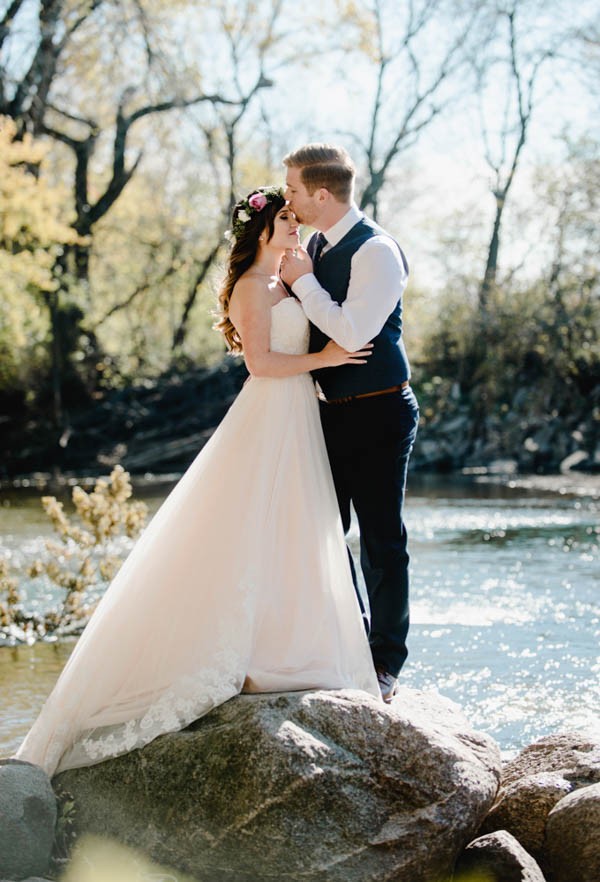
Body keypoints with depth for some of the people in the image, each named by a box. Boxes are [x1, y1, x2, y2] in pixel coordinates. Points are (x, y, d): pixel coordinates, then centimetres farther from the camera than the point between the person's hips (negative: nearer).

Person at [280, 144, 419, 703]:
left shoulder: (377, 251, -15)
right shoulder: (315, 246, 10)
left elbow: (351, 332, -25)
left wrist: (302, 280, -16)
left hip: (375, 414, -8)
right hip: (327, 412, 8)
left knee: (381, 541, 1)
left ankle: (385, 665, 12)